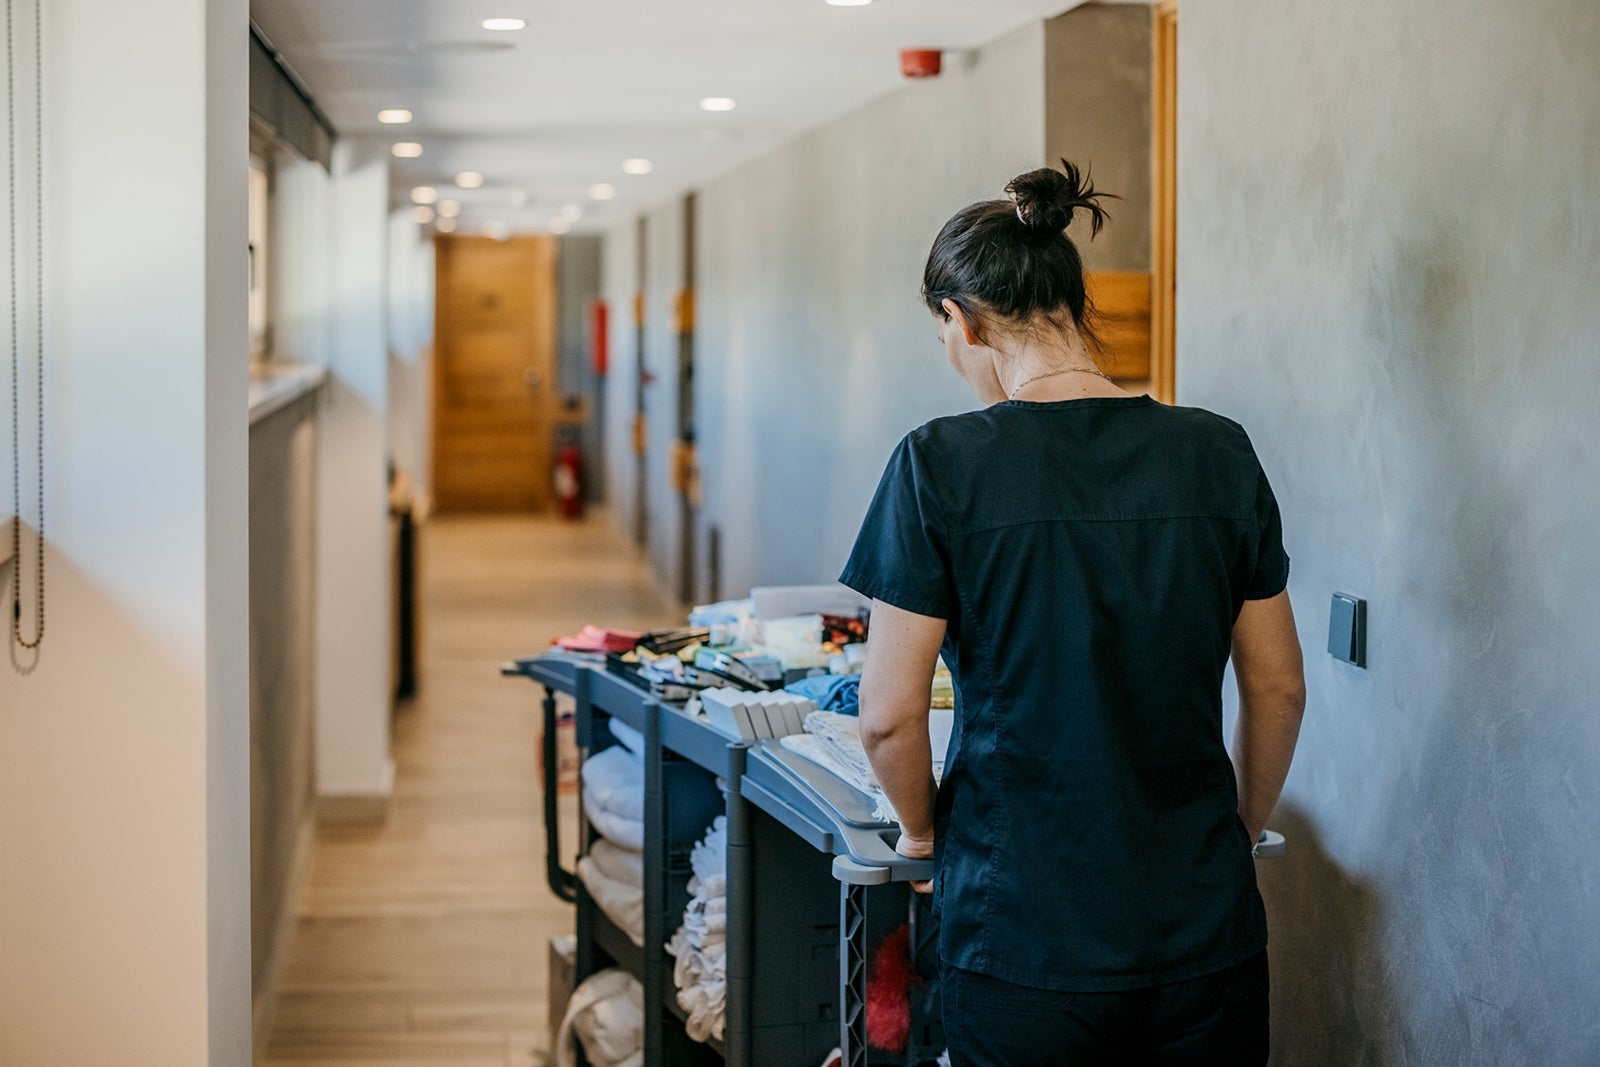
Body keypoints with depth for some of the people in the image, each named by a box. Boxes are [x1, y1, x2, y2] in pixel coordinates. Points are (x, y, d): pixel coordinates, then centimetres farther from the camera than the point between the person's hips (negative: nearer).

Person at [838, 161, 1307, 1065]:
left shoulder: (943, 464, -10)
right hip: (1204, 929, 3)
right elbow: (1279, 689, 6)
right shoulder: (1219, 454, 0)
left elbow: (890, 714, -9)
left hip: (1025, 935, -3)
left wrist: (923, 829, 9)